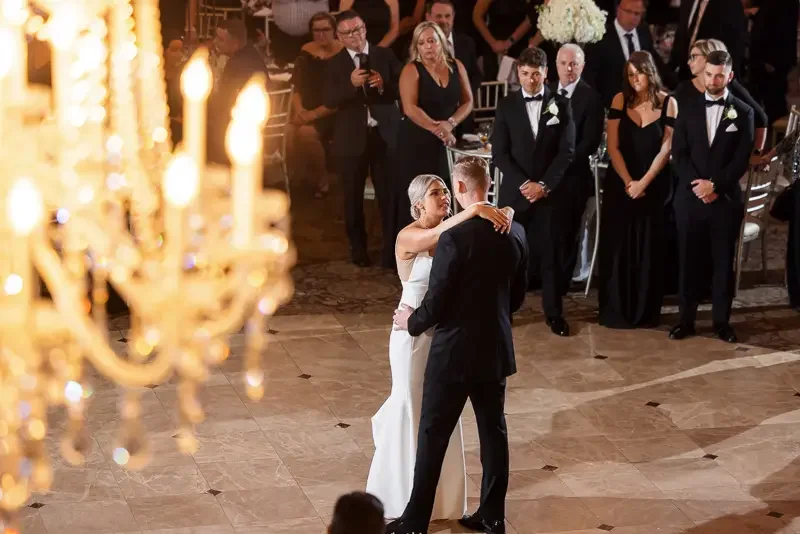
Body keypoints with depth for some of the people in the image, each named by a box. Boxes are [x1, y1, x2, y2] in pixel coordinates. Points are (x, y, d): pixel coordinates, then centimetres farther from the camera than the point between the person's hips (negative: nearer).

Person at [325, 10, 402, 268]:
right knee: (353, 196, 10)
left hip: (385, 135, -1)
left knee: (389, 193, -2)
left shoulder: (385, 55, 2)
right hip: (352, 138, 1)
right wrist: (350, 84, -25)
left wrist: (383, 86, -20)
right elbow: (329, 101, -10)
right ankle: (358, 247, 23)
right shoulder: (335, 63, 1)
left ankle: (392, 247, 5)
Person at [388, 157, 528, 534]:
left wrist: (412, 322, 3)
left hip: (455, 352, -6)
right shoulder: (515, 233, 0)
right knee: (493, 430, 15)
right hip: (497, 350, 6)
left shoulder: (456, 238, -21)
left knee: (432, 436, 5)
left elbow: (436, 302, -16)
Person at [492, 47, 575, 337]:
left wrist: (544, 185, -11)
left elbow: (567, 151, -2)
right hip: (515, 190, 0)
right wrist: (523, 183, -11)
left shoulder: (561, 104, 3)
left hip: (551, 191, 0)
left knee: (551, 251, 3)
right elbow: (499, 152, -1)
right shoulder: (506, 105, 4)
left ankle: (554, 312, 11)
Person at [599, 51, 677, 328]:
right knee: (617, 246, 1)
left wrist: (642, 183, -13)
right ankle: (615, 311, 8)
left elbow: (665, 149, -7)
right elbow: (613, 147, -2)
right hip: (619, 184, 1)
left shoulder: (668, 103, -4)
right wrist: (628, 182, -10)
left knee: (649, 247, 3)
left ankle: (646, 311, 11)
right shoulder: (620, 100, -1)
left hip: (654, 186, -1)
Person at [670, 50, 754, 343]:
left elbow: (741, 159, -3)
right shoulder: (688, 110, 9)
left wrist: (715, 185, -13)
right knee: (688, 261, 4)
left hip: (725, 199, -2)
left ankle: (722, 321, 11)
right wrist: (697, 186, -10)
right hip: (690, 197, 2)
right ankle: (686, 319, 11)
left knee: (723, 262, 4)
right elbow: (679, 154, 3)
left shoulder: (743, 112, 3)